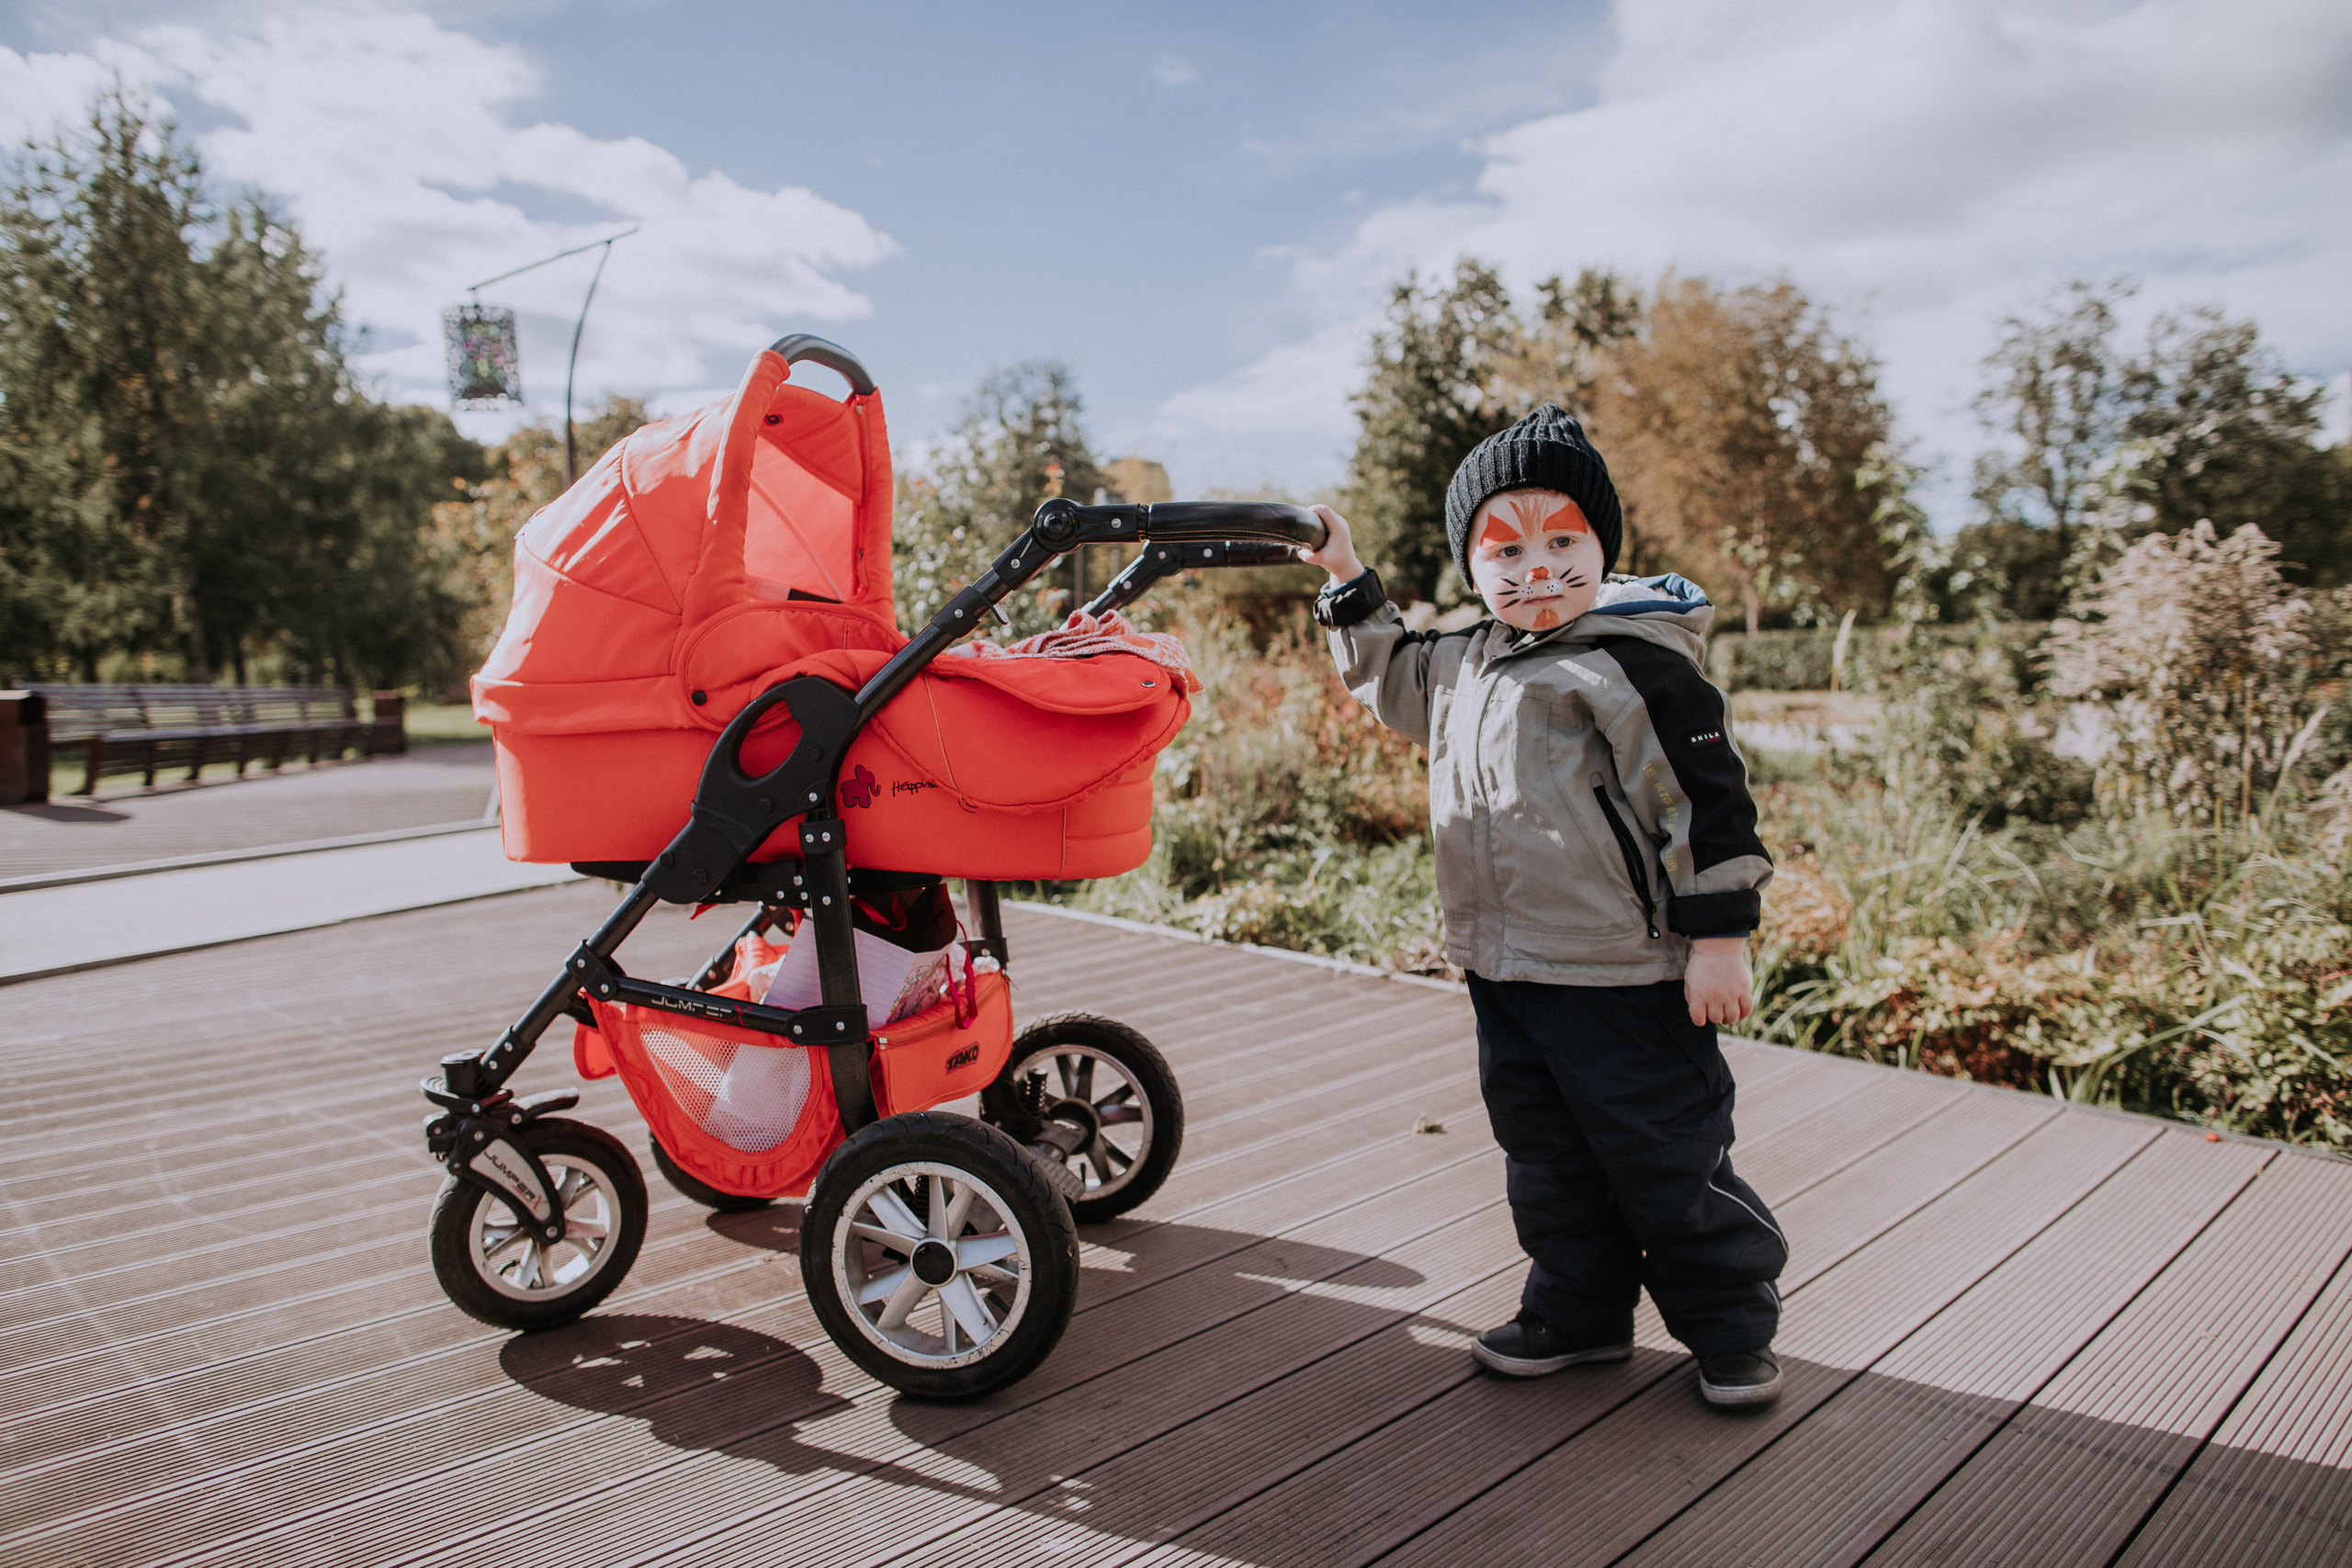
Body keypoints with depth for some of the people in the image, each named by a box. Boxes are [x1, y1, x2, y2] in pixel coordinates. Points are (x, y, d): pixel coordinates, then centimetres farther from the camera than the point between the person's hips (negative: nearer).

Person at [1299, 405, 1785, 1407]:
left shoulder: (1638, 665, -13)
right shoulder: (1465, 663, 10)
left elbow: (1706, 801, -14)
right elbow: (1389, 678, 30)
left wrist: (1720, 936, -15)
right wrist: (1347, 580, 21)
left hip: (1621, 976, -7)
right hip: (1503, 968, 8)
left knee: (1665, 1158, 4)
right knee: (1543, 1156, 18)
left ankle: (1730, 1327, 24)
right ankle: (1580, 1311, 35)